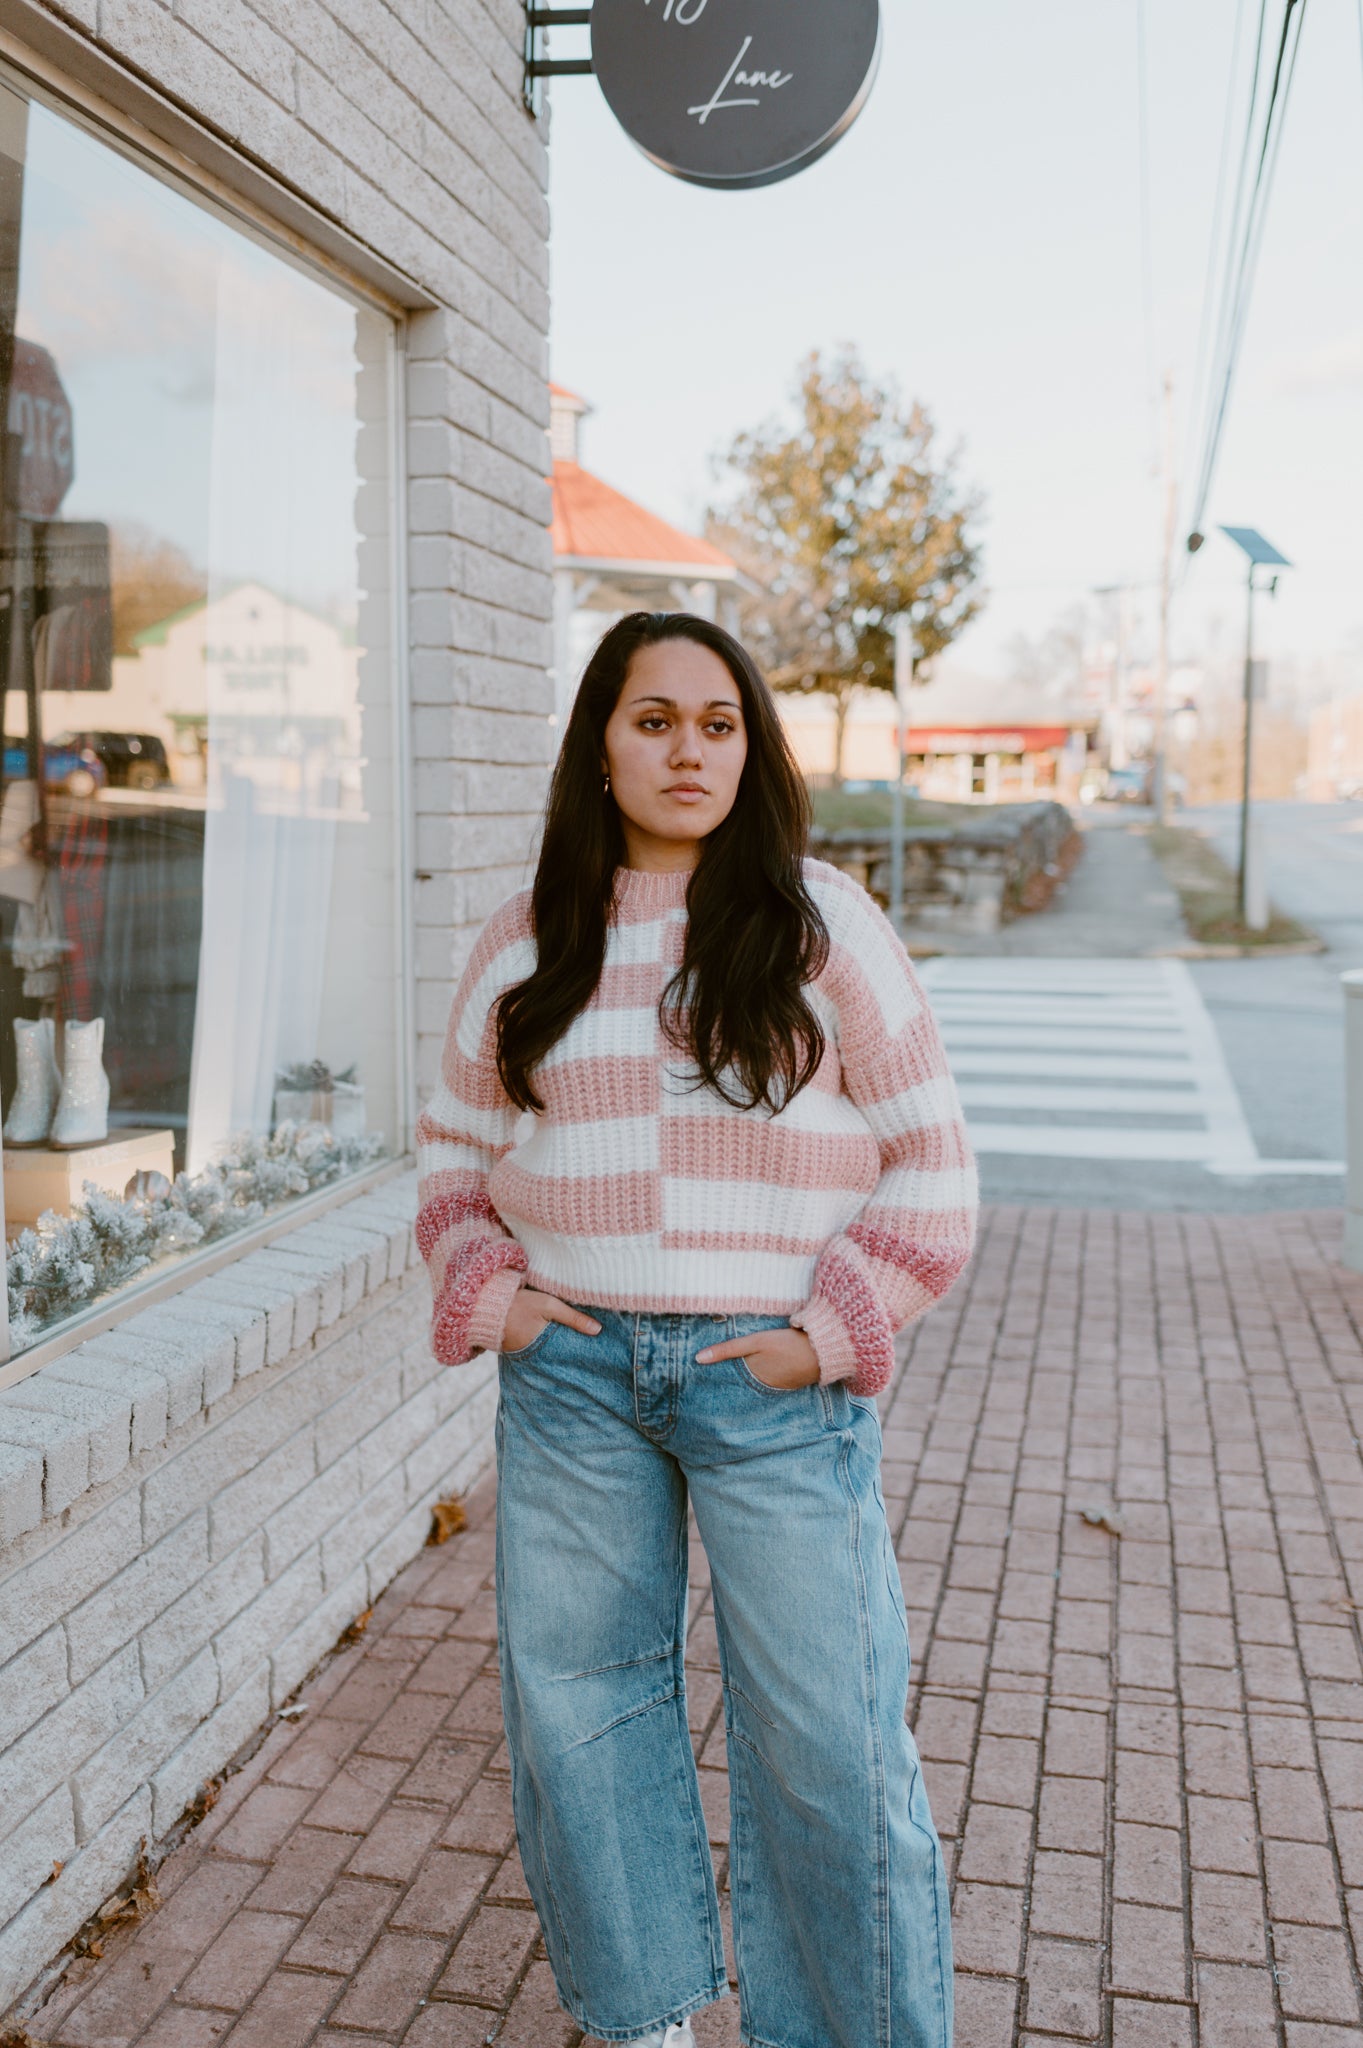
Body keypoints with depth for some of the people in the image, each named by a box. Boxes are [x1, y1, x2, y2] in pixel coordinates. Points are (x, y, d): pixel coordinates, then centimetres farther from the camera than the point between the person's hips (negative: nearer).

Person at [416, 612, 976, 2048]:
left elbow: (928, 1154, -2)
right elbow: (456, 1148, 15)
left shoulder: (821, 922, -1)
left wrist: (829, 1332, -9)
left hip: (774, 1377, -3)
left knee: (823, 1730, 4)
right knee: (574, 1699, 14)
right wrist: (485, 1291, 0)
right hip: (570, 1371, 3)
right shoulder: (527, 947, 7)